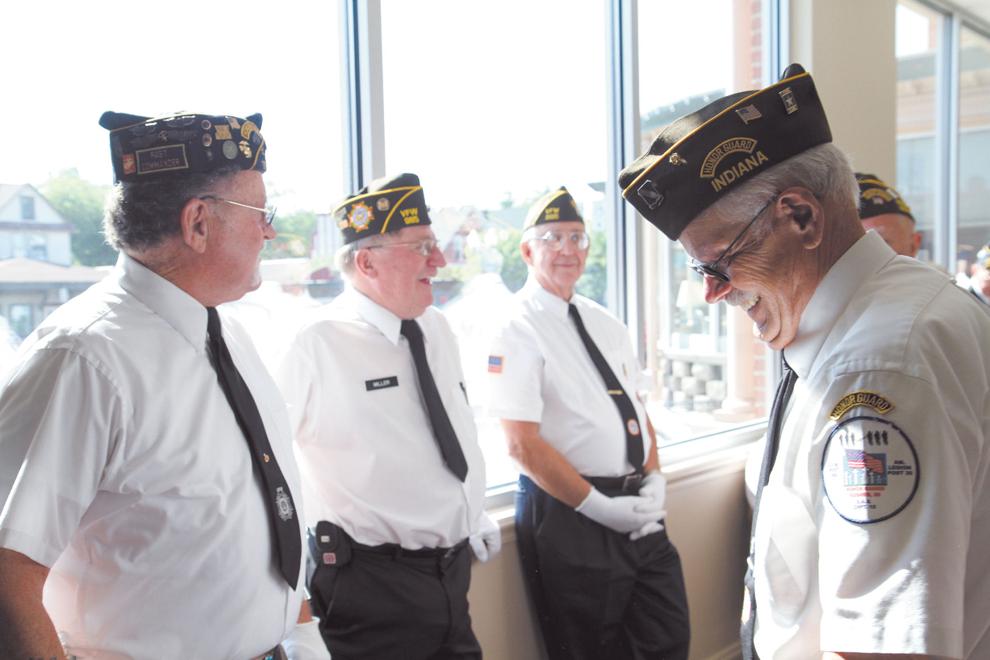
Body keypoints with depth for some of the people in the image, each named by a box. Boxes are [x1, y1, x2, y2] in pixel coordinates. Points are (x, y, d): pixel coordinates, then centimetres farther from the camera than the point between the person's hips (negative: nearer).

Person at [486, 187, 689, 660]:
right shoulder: (519, 331, -11)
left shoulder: (605, 324, 13)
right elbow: (522, 444, -17)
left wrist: (653, 480, 0)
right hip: (568, 512, -7)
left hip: (637, 505, 7)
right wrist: (599, 507, -16)